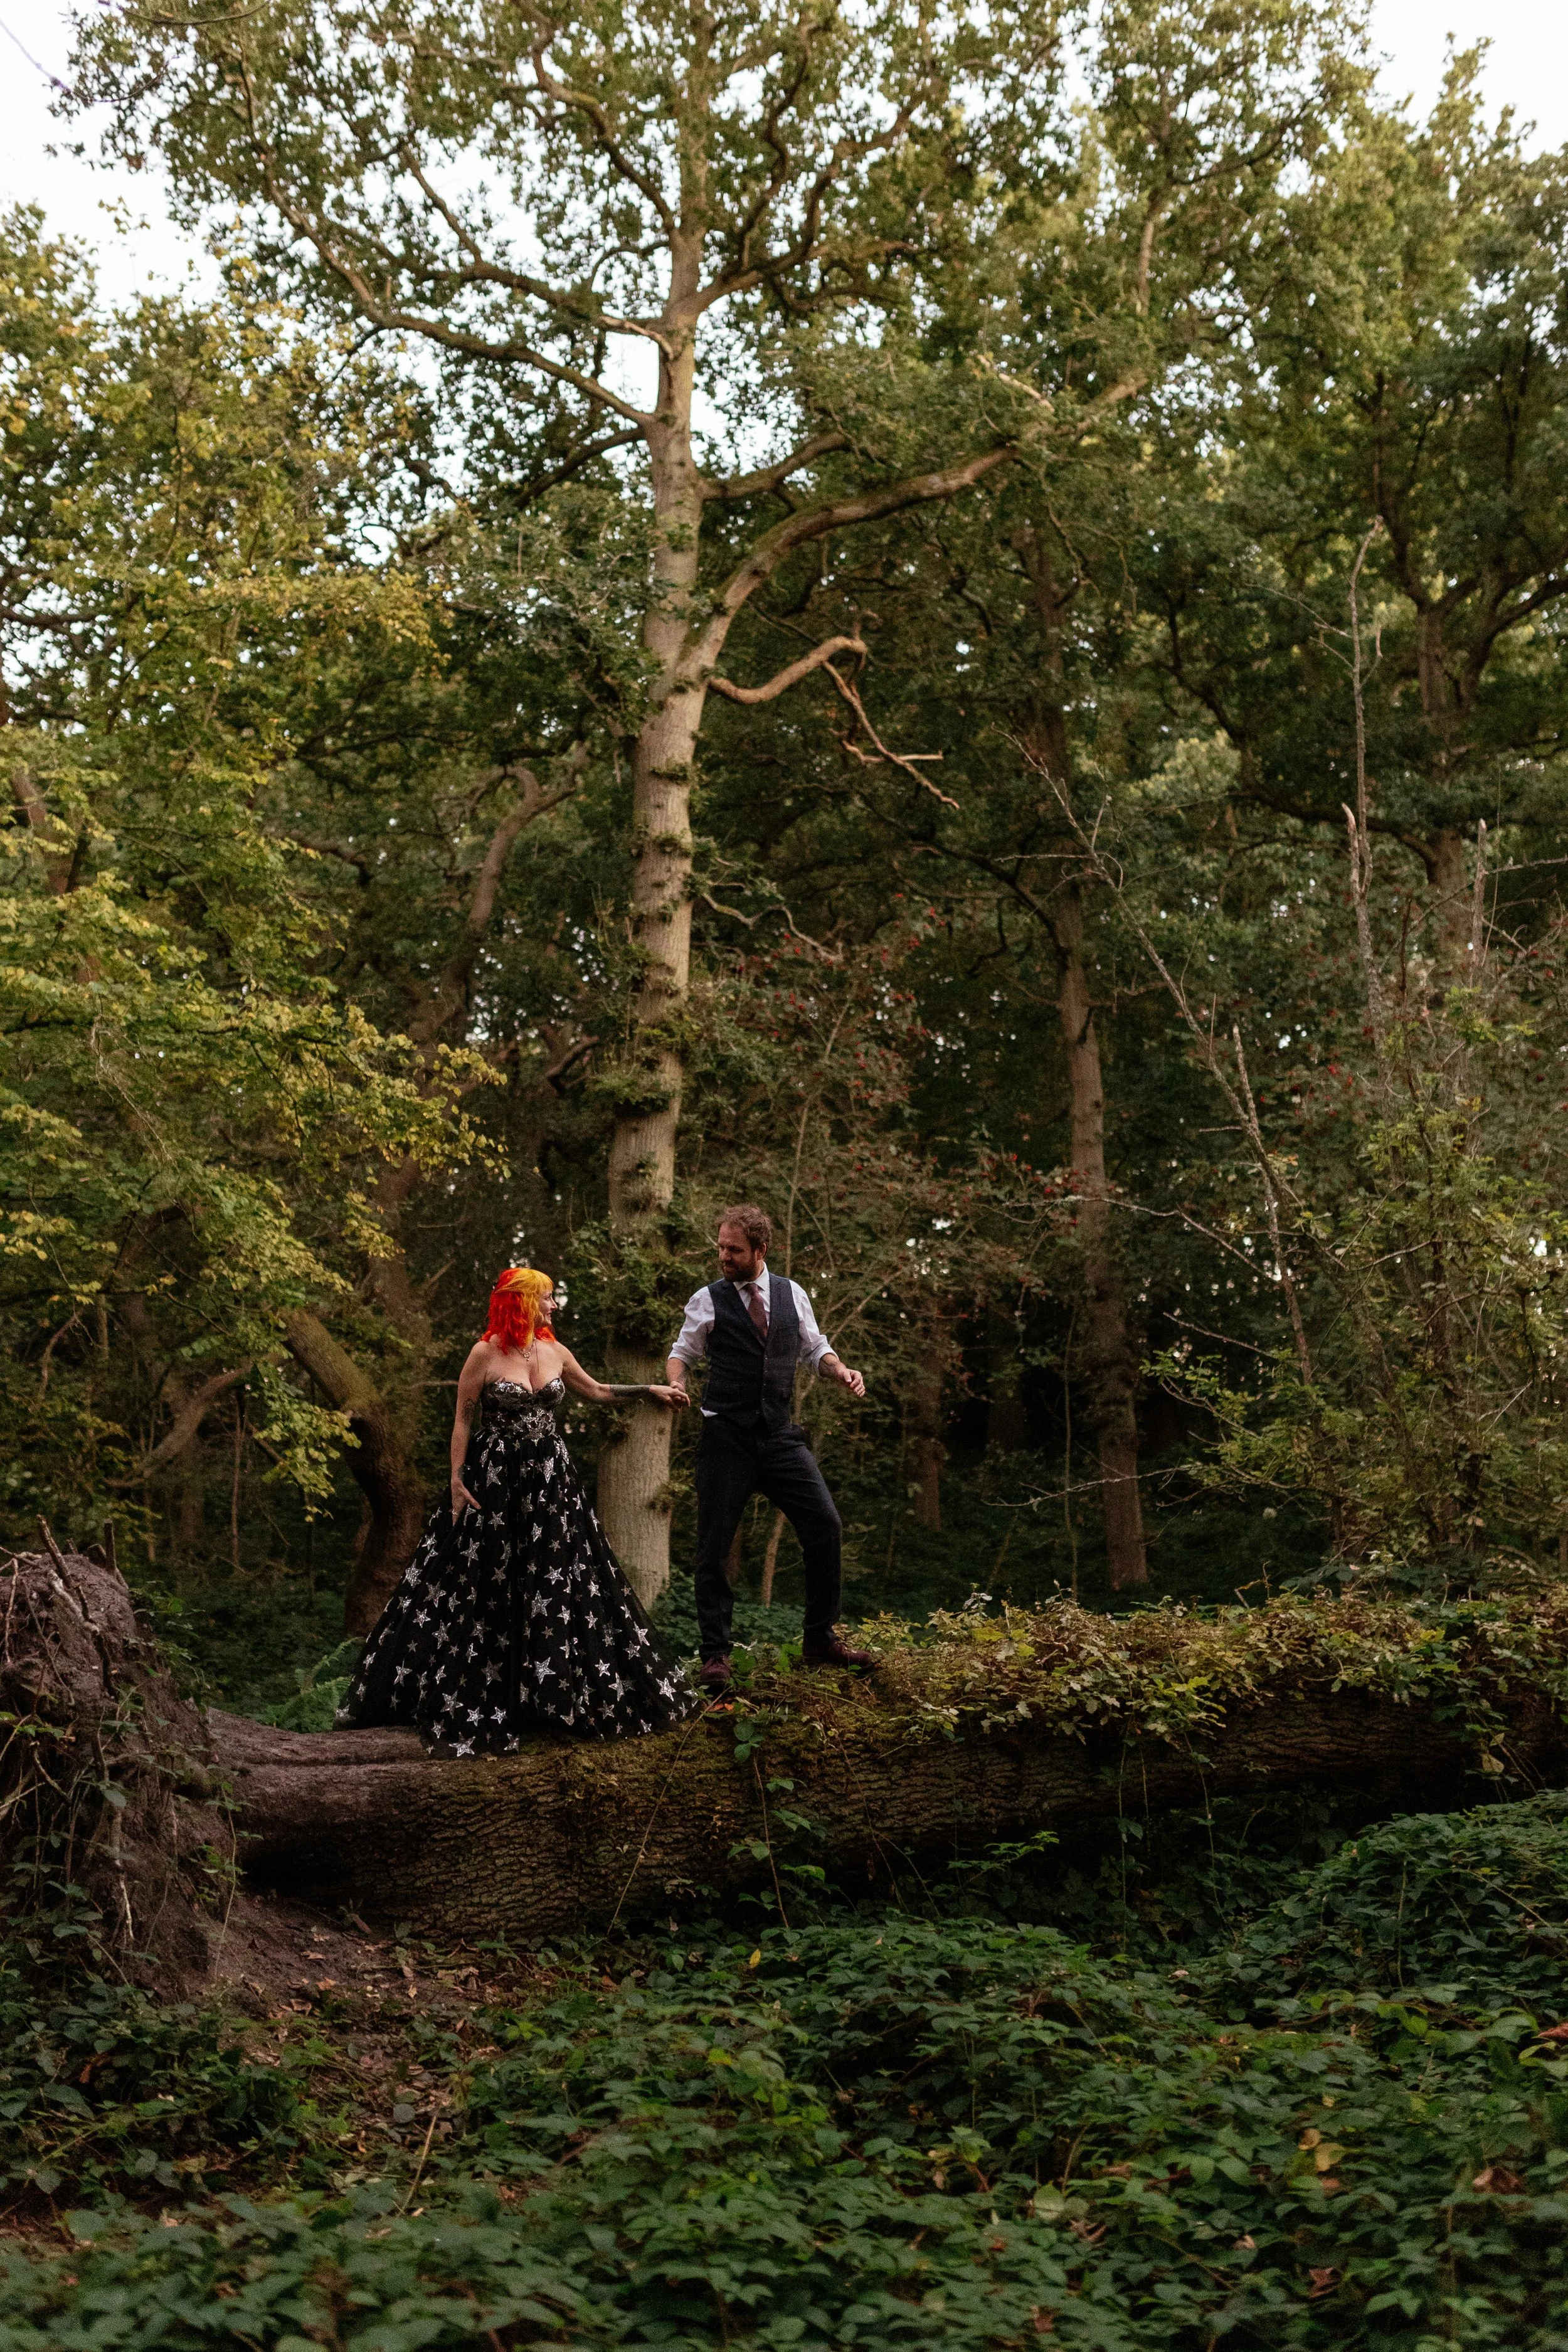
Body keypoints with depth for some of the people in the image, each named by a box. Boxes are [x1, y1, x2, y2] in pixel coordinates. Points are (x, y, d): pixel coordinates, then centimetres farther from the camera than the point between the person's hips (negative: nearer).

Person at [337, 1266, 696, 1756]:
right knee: (483, 1590, 1)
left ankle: (552, 1694, 18)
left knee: (553, 1587, 7)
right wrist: (456, 1479, -12)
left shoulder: (555, 1351, 6)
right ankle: (467, 1705, 11)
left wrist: (649, 1390, 15)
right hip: (493, 1480, -5)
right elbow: (462, 1419, -6)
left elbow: (597, 1392, 20)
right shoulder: (485, 1354, -9)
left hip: (550, 1481, 5)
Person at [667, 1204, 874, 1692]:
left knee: (825, 1526, -3)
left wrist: (841, 1372, -2)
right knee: (714, 1546, 0)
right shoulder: (707, 1301, 0)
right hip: (726, 1438, -2)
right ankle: (714, 1654, 12)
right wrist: (676, 1383, -13)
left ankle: (820, 1641, 12)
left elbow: (814, 1349, 17)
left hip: (781, 1436, 3)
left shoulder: (792, 1295, 8)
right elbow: (683, 1353, 8)